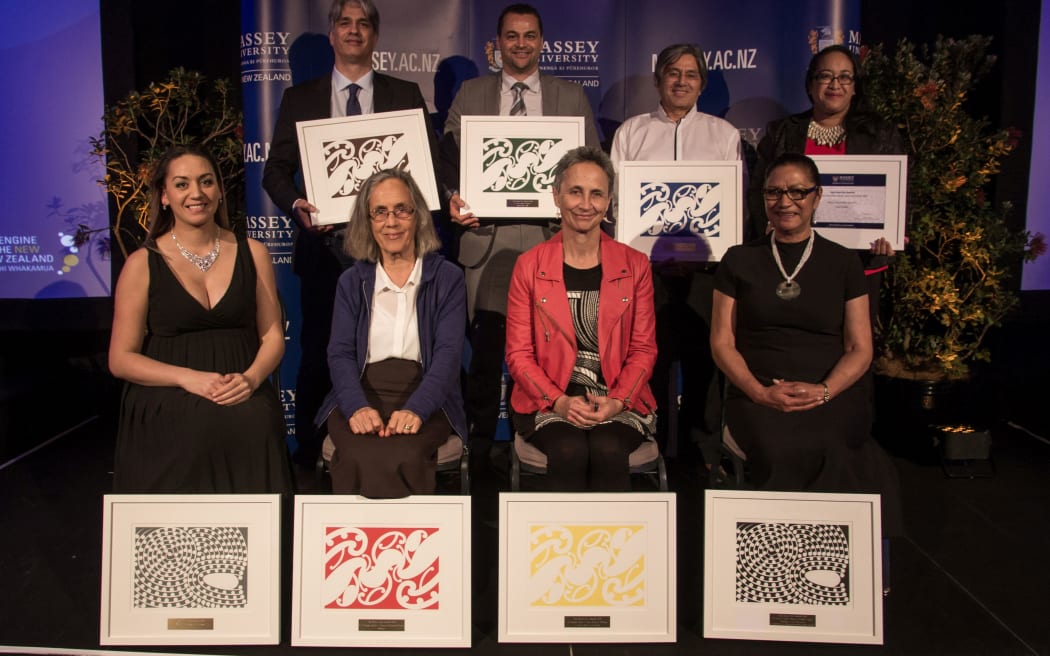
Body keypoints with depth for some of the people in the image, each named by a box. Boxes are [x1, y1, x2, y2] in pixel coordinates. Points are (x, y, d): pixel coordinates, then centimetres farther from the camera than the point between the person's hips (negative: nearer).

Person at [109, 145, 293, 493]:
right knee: (199, 427, -33)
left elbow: (272, 337, 11)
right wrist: (189, 378, -13)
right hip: (166, 405, -1)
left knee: (257, 422, -31)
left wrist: (252, 378, -11)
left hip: (245, 400, 2)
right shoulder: (143, 264, 4)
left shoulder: (252, 253, 12)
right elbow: (121, 359, 3)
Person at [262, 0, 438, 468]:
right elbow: (276, 170, 8)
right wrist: (296, 205, -13)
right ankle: (308, 449, 20)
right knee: (317, 354, 5)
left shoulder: (405, 95, 10)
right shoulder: (300, 98, 11)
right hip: (324, 245, 1)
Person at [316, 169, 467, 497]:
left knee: (401, 458, -33)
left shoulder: (447, 278, 10)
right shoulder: (352, 281, 16)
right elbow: (340, 353, 5)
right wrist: (357, 407, -16)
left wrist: (415, 409, -20)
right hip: (362, 395, 2)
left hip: (425, 399, -1)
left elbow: (448, 353, -2)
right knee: (361, 459, -31)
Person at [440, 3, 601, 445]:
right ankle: (479, 442, 15)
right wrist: (453, 198, -10)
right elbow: (449, 159, 9)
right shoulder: (470, 94, 13)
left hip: (550, 238, 0)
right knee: (486, 349, 1)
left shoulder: (572, 98, 13)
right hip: (487, 237, 0)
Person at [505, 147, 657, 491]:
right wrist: (559, 401, -13)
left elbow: (643, 349, 7)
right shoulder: (529, 266, 5)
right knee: (570, 452, -30)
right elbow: (518, 353, 3)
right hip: (548, 402, 0)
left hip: (619, 402, 1)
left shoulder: (635, 266, 8)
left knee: (608, 451, -30)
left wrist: (616, 402, -11)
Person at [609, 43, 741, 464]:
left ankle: (705, 457, 11)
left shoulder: (724, 134, 15)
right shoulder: (631, 132, 14)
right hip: (646, 266, 0)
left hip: (705, 268, 0)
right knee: (647, 364, 1)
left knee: (704, 363, 1)